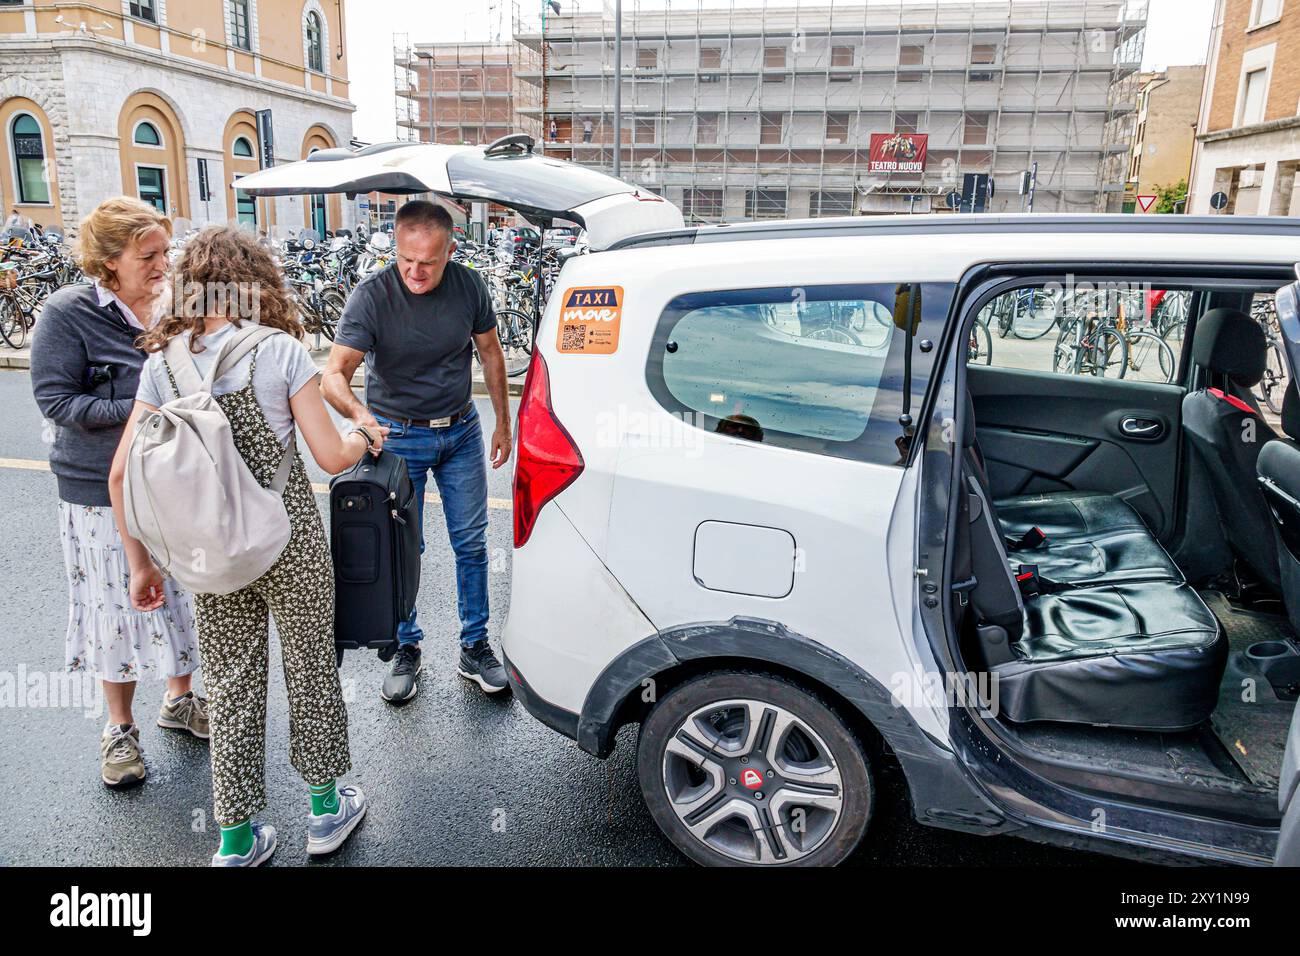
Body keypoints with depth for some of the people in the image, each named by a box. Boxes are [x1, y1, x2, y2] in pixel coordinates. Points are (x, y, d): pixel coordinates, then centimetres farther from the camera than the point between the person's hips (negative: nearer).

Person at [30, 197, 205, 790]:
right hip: (105, 491, -4)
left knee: (181, 593, 15)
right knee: (119, 606, 8)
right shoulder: (69, 312, -11)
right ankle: (120, 728, 28)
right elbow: (54, 398, -13)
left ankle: (180, 698, 37)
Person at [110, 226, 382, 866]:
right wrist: (363, 439, 10)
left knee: (230, 683, 15)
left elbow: (121, 473, -2)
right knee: (310, 667, 16)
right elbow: (331, 457, -12)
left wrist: (140, 563, 7)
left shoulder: (163, 361, -2)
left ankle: (236, 839, 27)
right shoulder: (280, 350, -12)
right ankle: (326, 807, 33)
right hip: (289, 543, -3)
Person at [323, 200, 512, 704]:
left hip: (461, 431, 3)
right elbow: (334, 373, -27)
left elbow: (490, 352, 5)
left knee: (471, 543, 6)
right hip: (398, 435, -2)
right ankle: (406, 649, 23)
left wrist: (503, 422, 6)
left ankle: (475, 648, 20)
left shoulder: (469, 286, -10)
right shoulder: (372, 295, -20)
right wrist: (358, 413, -49)